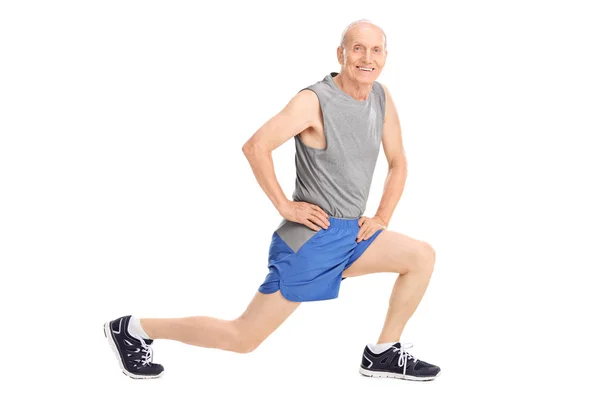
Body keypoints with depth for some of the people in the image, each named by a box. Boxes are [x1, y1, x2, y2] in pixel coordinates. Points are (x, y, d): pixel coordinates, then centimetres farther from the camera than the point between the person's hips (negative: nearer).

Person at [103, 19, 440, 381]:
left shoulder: (382, 97, 6)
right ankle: (134, 329, 10)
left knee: (422, 256, -1)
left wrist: (382, 219, 5)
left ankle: (383, 355, 11)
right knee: (243, 338, -3)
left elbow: (398, 163, 16)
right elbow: (255, 147, -26)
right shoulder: (314, 101, -17)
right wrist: (285, 206, -20)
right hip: (310, 238, -7)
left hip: (350, 236, 7)